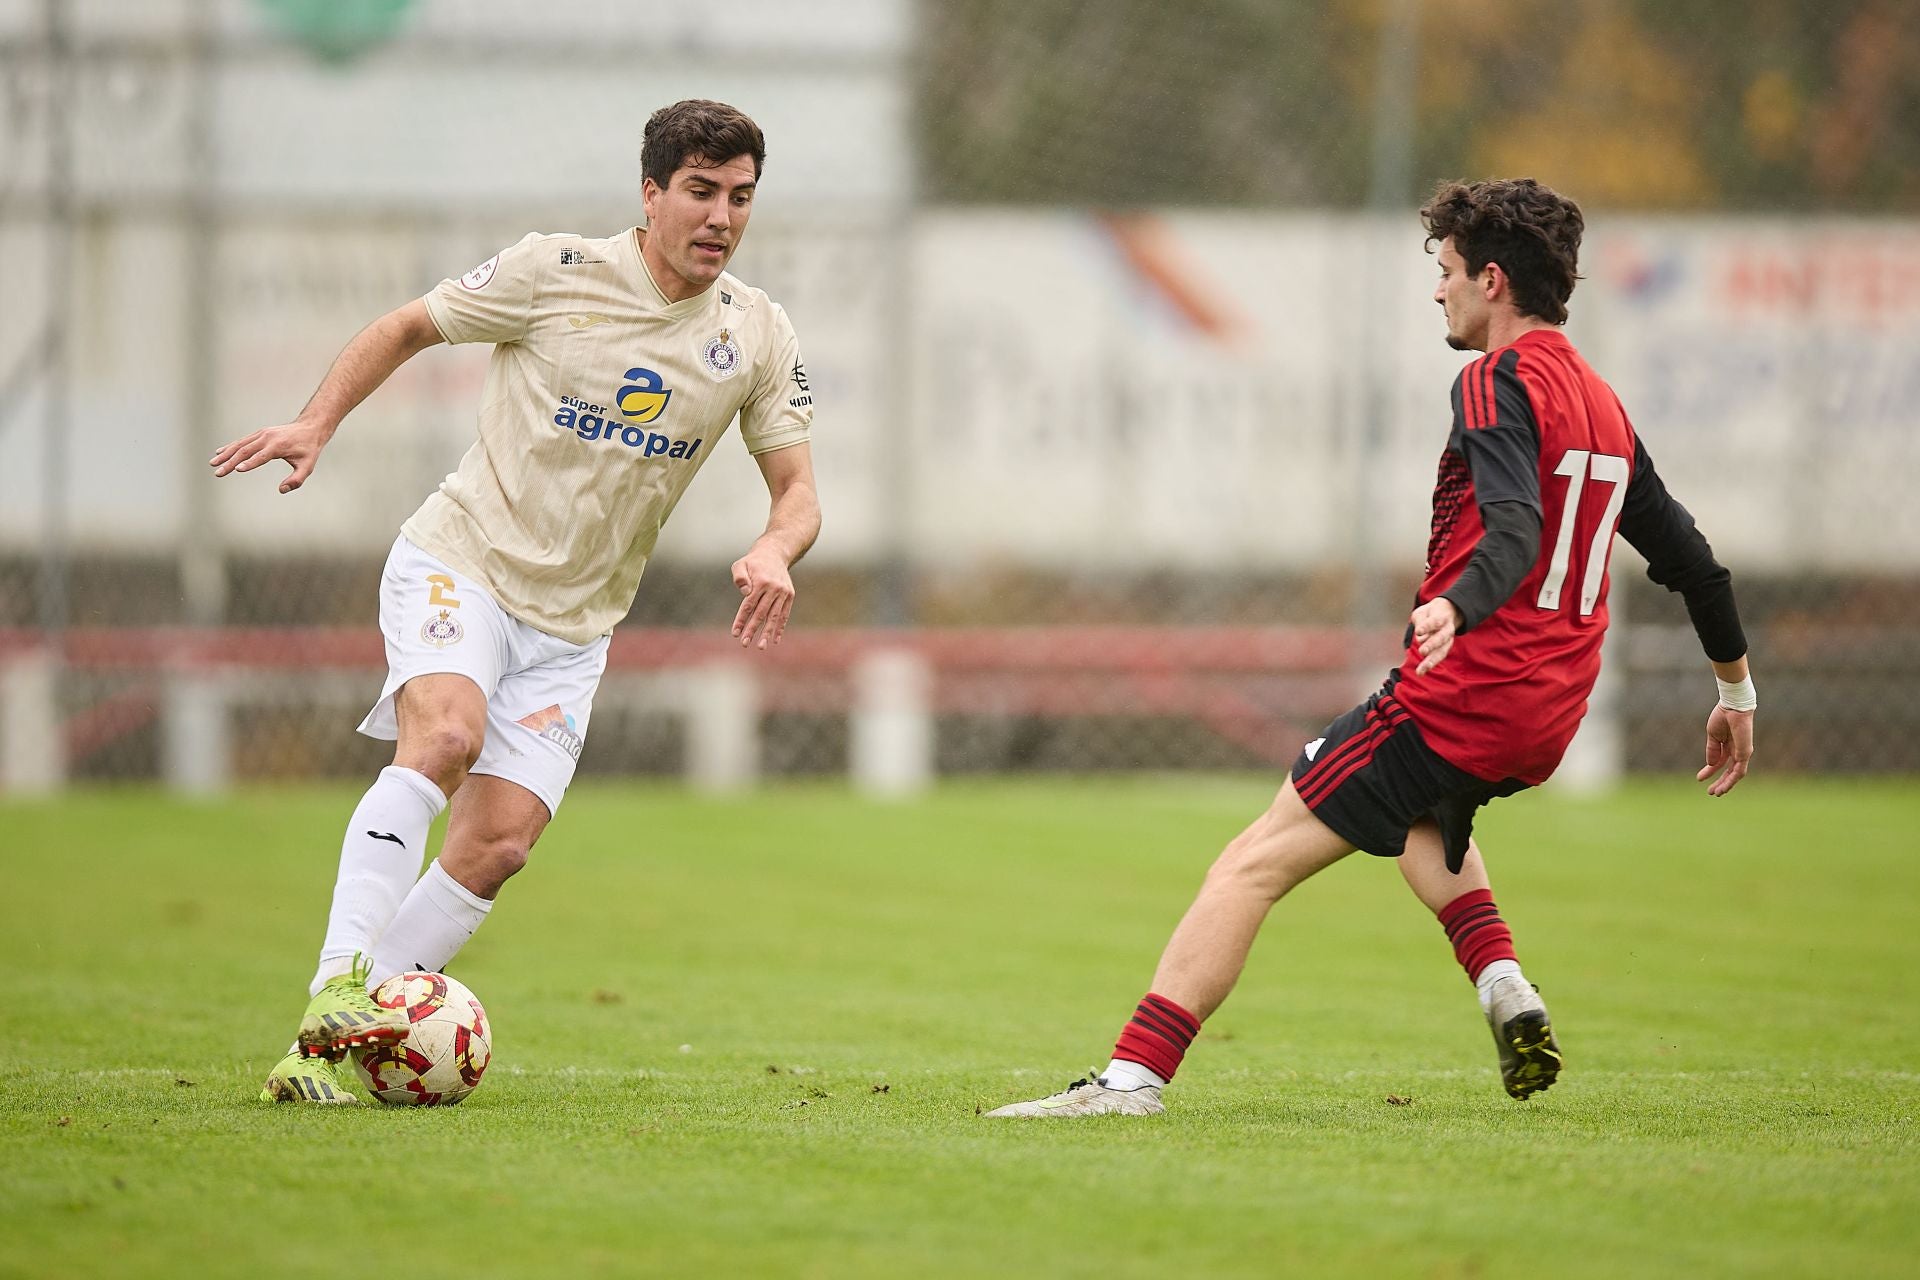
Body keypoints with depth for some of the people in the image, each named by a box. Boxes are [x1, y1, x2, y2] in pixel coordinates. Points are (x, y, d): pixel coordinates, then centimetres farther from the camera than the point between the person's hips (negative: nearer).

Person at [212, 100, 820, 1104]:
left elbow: (797, 489, 5)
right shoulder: (555, 274, -9)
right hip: (459, 565, -4)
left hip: (572, 625, 4)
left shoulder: (757, 335, 1)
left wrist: (773, 551, -18)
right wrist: (318, 420, -11)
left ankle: (328, 1049, 0)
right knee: (447, 735, -32)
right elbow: (407, 329, 4)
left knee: (500, 844, -8)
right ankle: (337, 987, -34)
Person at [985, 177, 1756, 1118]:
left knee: (1255, 863, -10)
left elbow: (1515, 533, -28)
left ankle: (1134, 1075, -20)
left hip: (1460, 695, -9)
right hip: (1548, 714, 9)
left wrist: (1455, 607, -46)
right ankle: (1504, 988, 16)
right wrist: (1736, 692, 34)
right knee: (1423, 817, 40)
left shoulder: (1497, 382, -9)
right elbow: (1690, 560, 23)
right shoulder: (1602, 405, 17)